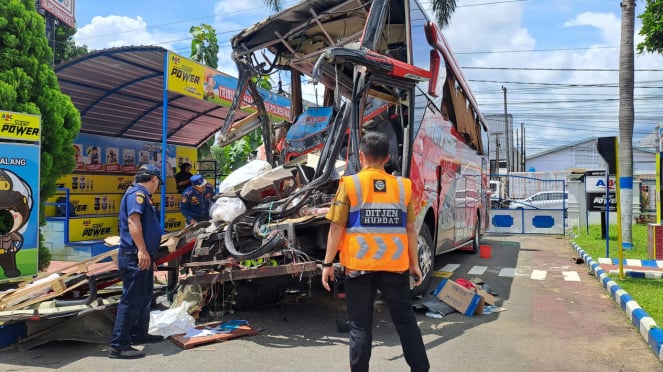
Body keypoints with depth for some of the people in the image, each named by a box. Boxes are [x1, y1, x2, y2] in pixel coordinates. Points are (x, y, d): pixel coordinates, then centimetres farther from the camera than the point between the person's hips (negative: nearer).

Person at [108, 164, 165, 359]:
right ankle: (119, 345, -3)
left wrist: (150, 255, 32)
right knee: (131, 299, -8)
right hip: (136, 257, -11)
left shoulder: (142, 195, 21)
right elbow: (133, 220, -27)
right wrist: (142, 250, -33)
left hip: (143, 256, 11)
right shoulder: (137, 193, -11)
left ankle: (139, 334, 33)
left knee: (145, 296, 20)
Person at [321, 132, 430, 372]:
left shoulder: (350, 184, -4)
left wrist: (327, 263, 2)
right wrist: (414, 263, 15)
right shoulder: (403, 186, 3)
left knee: (360, 326, 8)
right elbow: (410, 229, 6)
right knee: (405, 320, 15)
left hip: (359, 265, -2)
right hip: (395, 265, 2)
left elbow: (336, 228, -5)